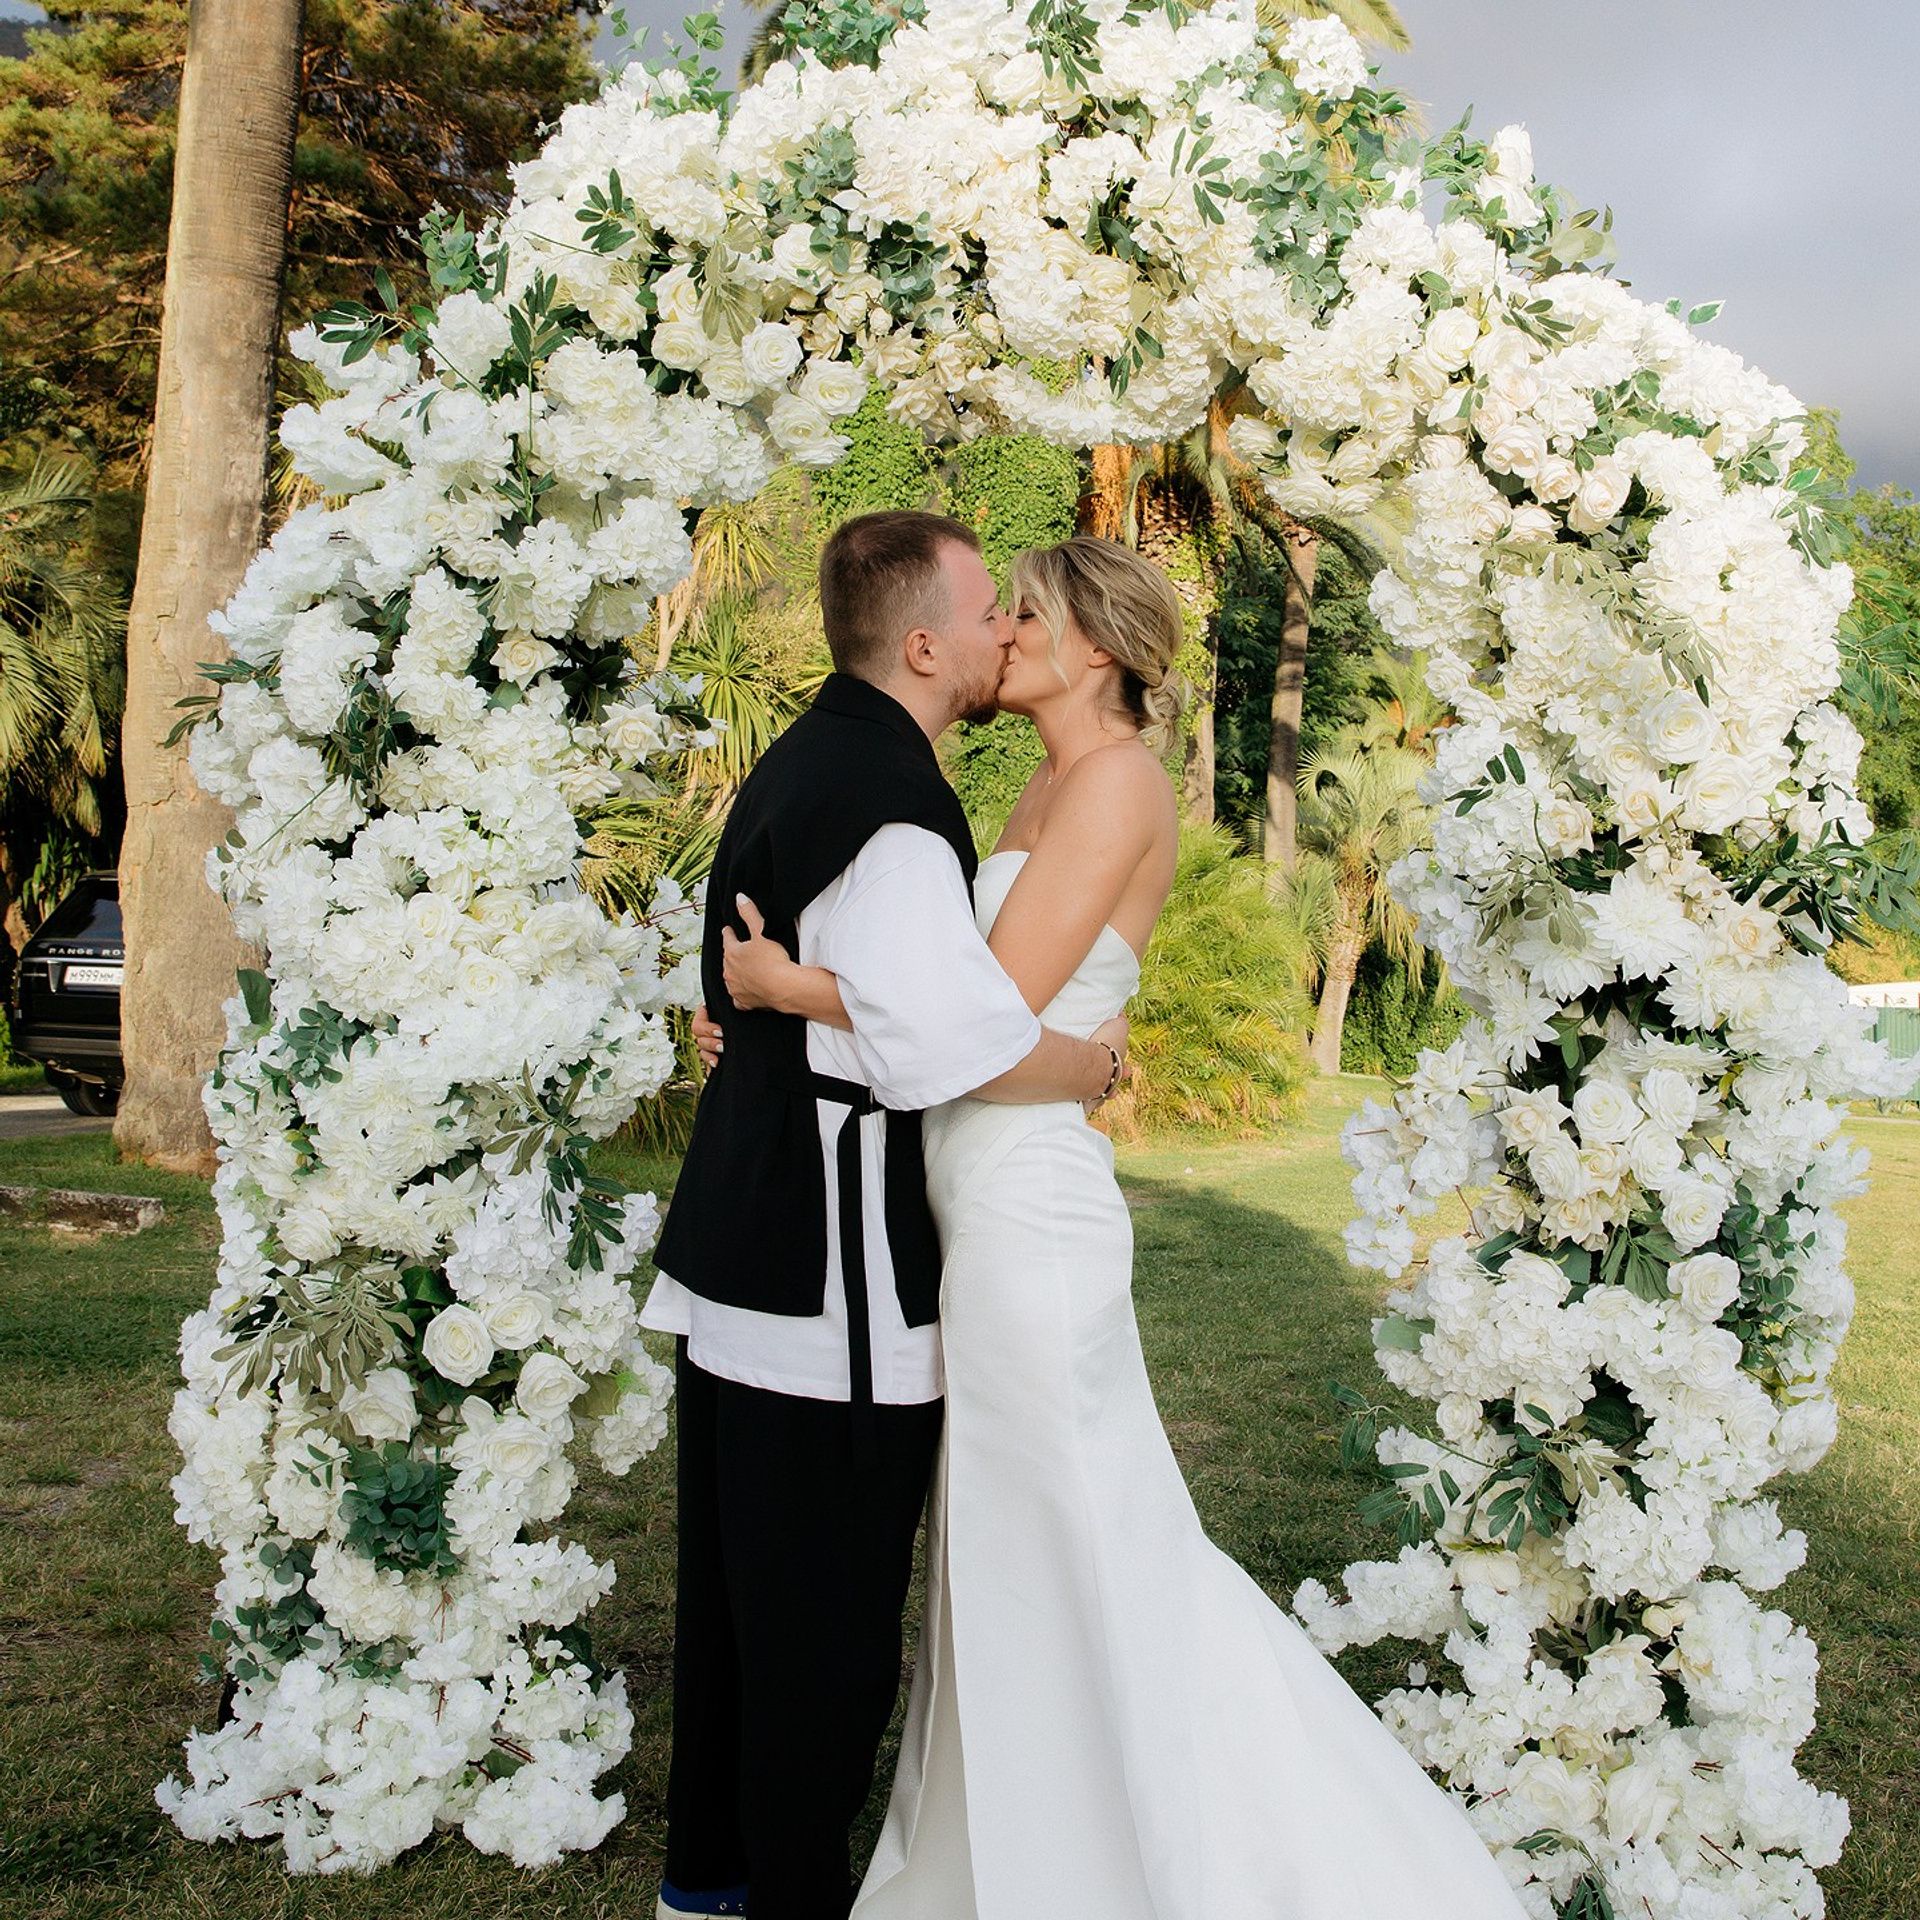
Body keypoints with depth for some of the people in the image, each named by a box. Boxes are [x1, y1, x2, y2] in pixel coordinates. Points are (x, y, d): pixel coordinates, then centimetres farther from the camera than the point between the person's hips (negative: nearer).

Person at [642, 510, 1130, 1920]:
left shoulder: (804, 759, 12)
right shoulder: (884, 800, -21)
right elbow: (948, 1042, -32)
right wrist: (1094, 1063, -15)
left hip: (743, 1236, 11)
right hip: (836, 1271, -11)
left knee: (736, 1579, 21)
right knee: (830, 1610, 4)